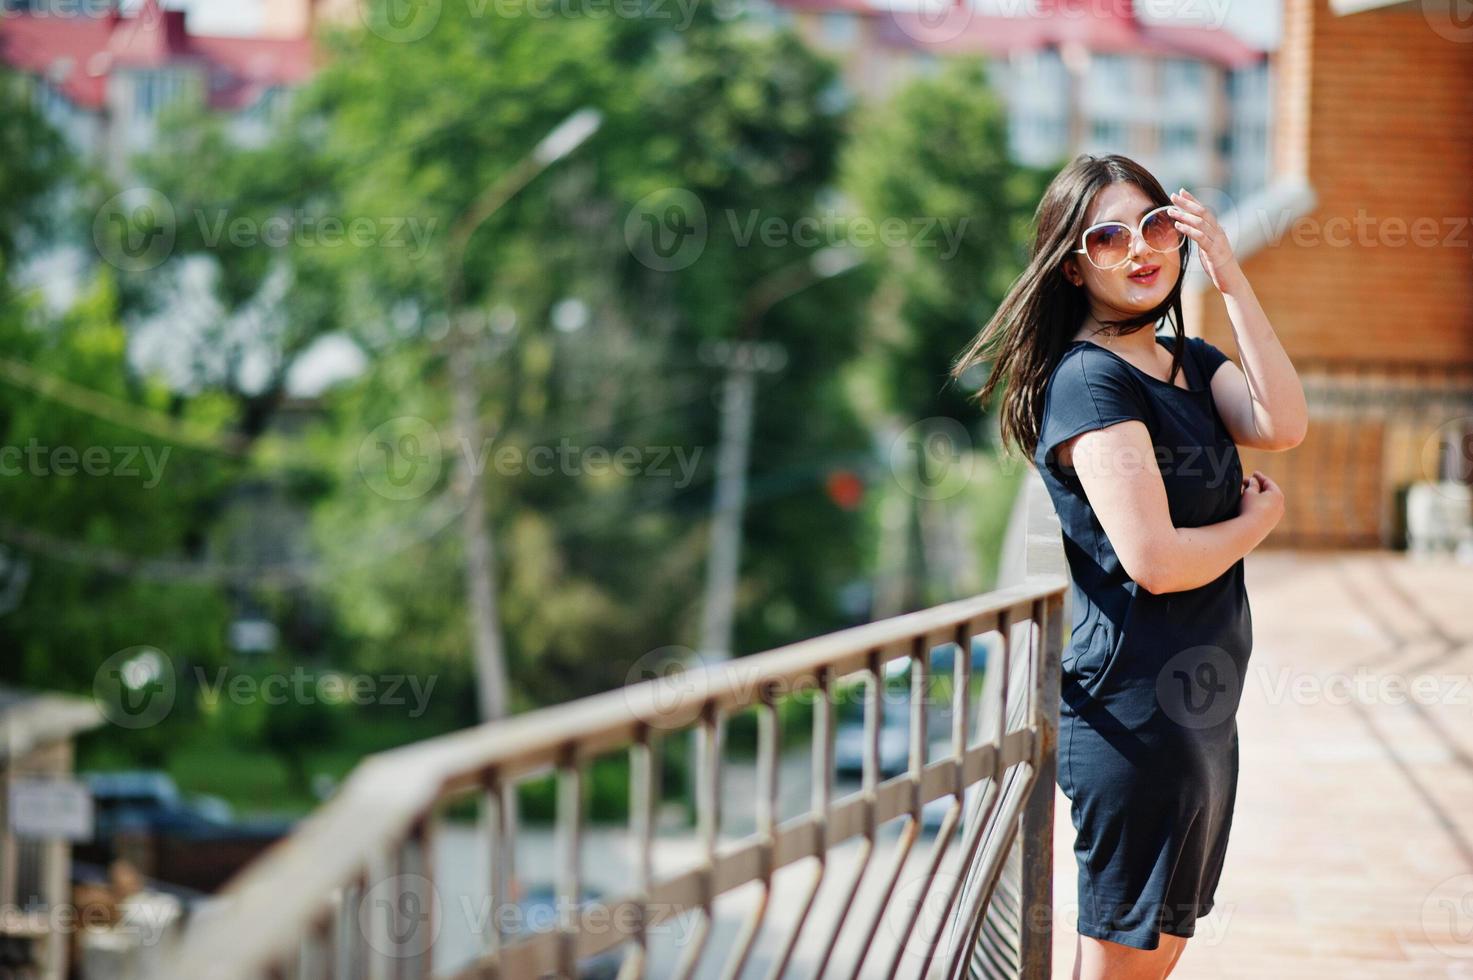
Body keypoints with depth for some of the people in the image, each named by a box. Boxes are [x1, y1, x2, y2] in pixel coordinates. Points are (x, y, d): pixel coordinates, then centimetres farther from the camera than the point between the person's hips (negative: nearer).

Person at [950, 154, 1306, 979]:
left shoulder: (1193, 363, 13)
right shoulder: (1091, 379, -14)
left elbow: (1283, 426, -8)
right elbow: (1155, 560, -22)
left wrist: (1232, 279, -10)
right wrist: (1260, 517, -5)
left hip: (1200, 704, 9)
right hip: (1136, 711, -9)